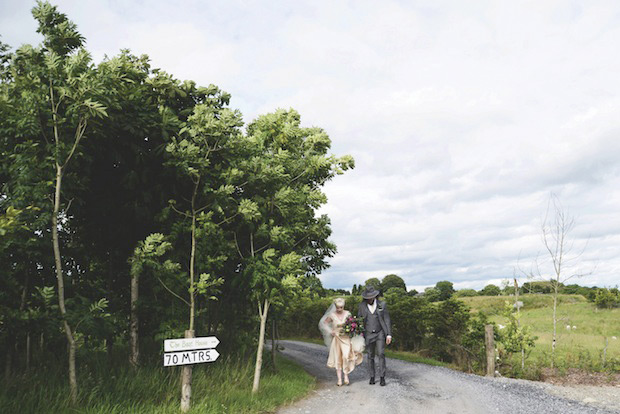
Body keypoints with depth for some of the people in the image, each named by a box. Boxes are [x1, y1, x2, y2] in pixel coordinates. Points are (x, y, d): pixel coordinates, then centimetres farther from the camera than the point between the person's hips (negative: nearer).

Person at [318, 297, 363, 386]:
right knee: (338, 358, 2)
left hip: (346, 338, 0)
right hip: (337, 339, 0)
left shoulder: (347, 314, -2)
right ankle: (339, 379, 6)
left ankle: (346, 375, 2)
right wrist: (330, 331, -2)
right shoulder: (332, 315, -5)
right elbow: (323, 323, 6)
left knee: (346, 356, -14)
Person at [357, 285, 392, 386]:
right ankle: (372, 377, 18)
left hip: (380, 333, -1)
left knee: (381, 354, -12)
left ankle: (382, 377, -6)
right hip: (368, 335, 1)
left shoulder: (382, 305, -4)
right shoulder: (361, 306, -2)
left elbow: (387, 320, -2)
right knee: (371, 356, 7)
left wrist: (389, 334, -8)